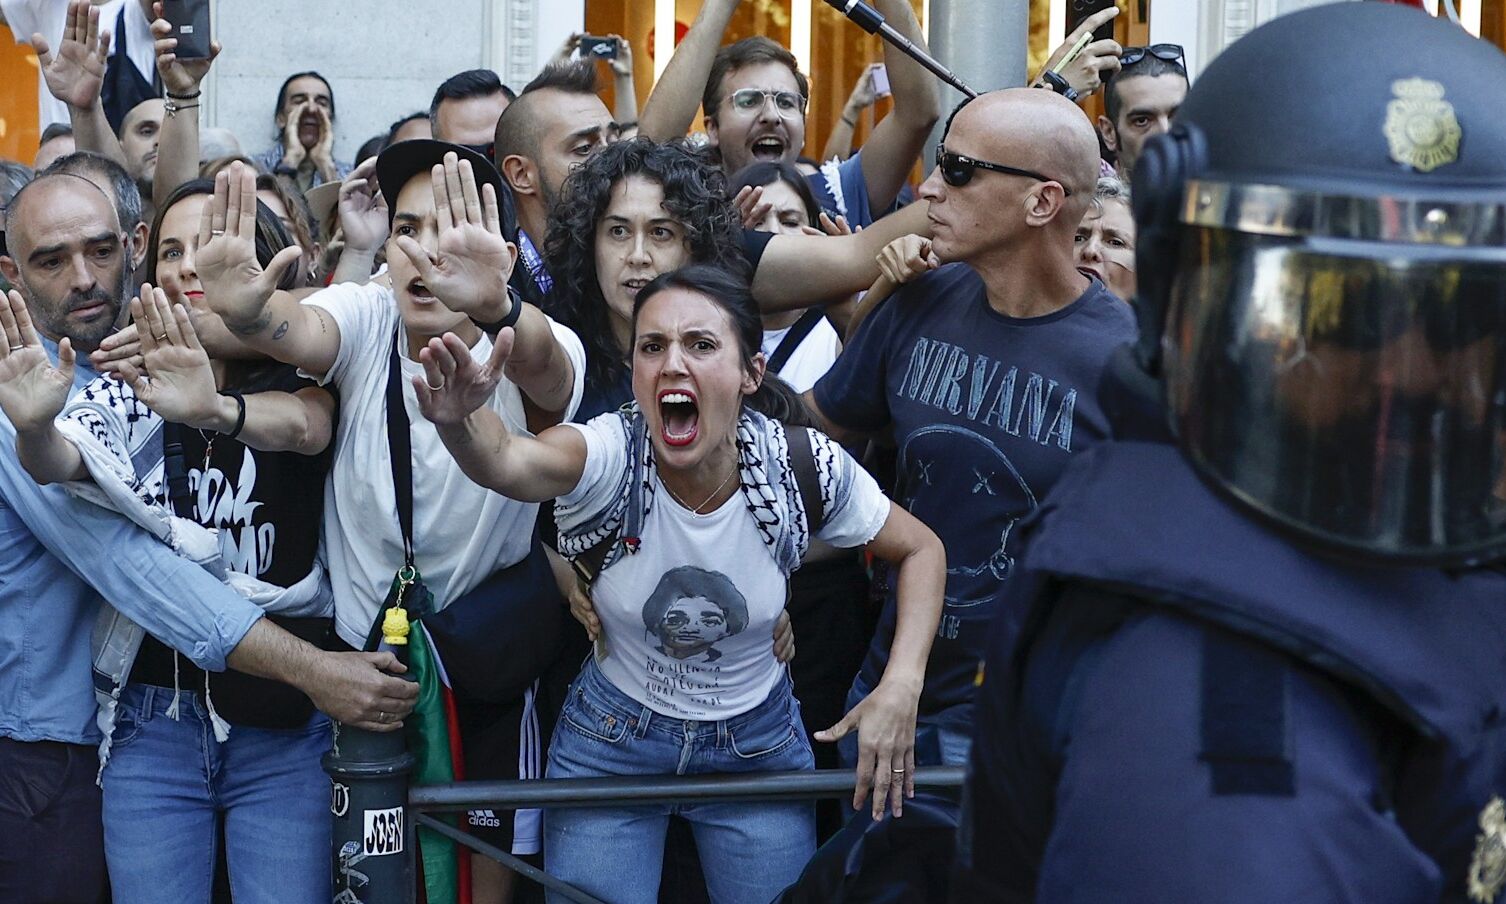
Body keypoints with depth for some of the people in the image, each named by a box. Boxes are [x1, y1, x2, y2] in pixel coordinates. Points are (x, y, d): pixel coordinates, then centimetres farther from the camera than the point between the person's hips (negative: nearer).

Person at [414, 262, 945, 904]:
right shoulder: (609, 453, -26)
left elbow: (920, 550, -4)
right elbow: (511, 461, -50)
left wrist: (901, 685, -19)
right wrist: (461, 423, -73)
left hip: (757, 743, 1)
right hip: (611, 740, -1)